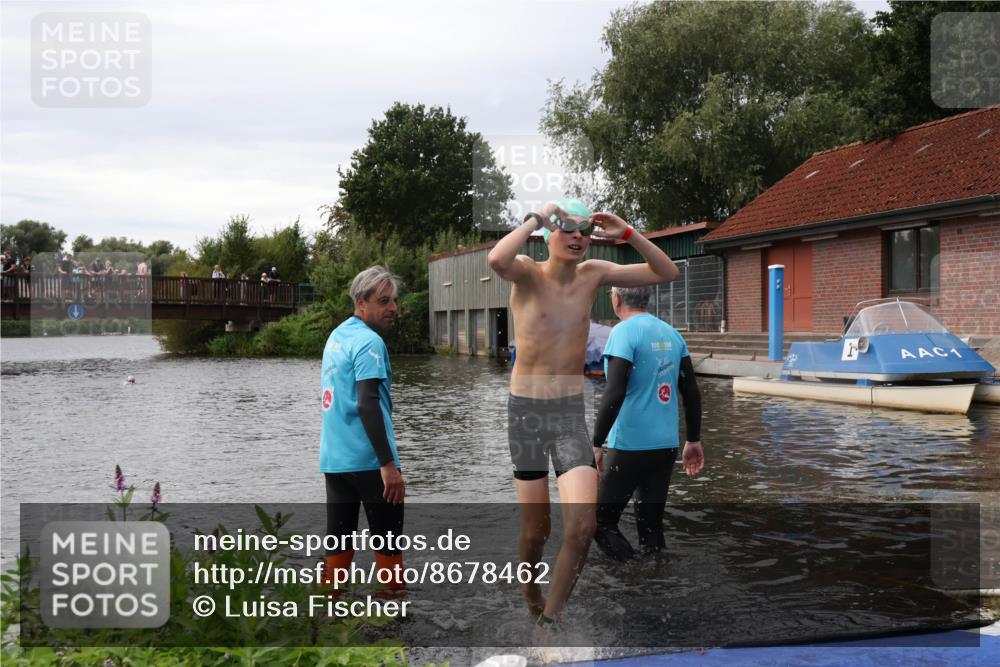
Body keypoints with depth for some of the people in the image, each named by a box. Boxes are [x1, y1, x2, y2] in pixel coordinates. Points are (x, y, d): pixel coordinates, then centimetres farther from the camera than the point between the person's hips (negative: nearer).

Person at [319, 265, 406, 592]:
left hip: (333, 458, 8)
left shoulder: (336, 336, 13)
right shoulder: (369, 342, -13)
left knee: (339, 539, 10)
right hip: (368, 459, -8)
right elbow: (368, 404, -22)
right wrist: (389, 464, -24)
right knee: (387, 539, 1)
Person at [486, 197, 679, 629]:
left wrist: (627, 234, -9)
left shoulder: (593, 274, 3)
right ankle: (530, 591, 39)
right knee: (535, 531, 7)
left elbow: (667, 273, 4)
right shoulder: (528, 274, -8)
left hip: (572, 414, 3)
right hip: (525, 412, -2)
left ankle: (551, 618, 6)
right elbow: (496, 259, -33)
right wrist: (537, 216, -23)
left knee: (582, 526, -13)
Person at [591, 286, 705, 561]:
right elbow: (691, 392, 11)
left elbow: (615, 394, -20)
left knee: (601, 521, 4)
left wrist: (595, 444, -16)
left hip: (629, 446, -7)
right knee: (651, 525, 15)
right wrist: (694, 441, 18)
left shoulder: (624, 333, -11)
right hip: (666, 446, 7)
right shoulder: (672, 334, 9)